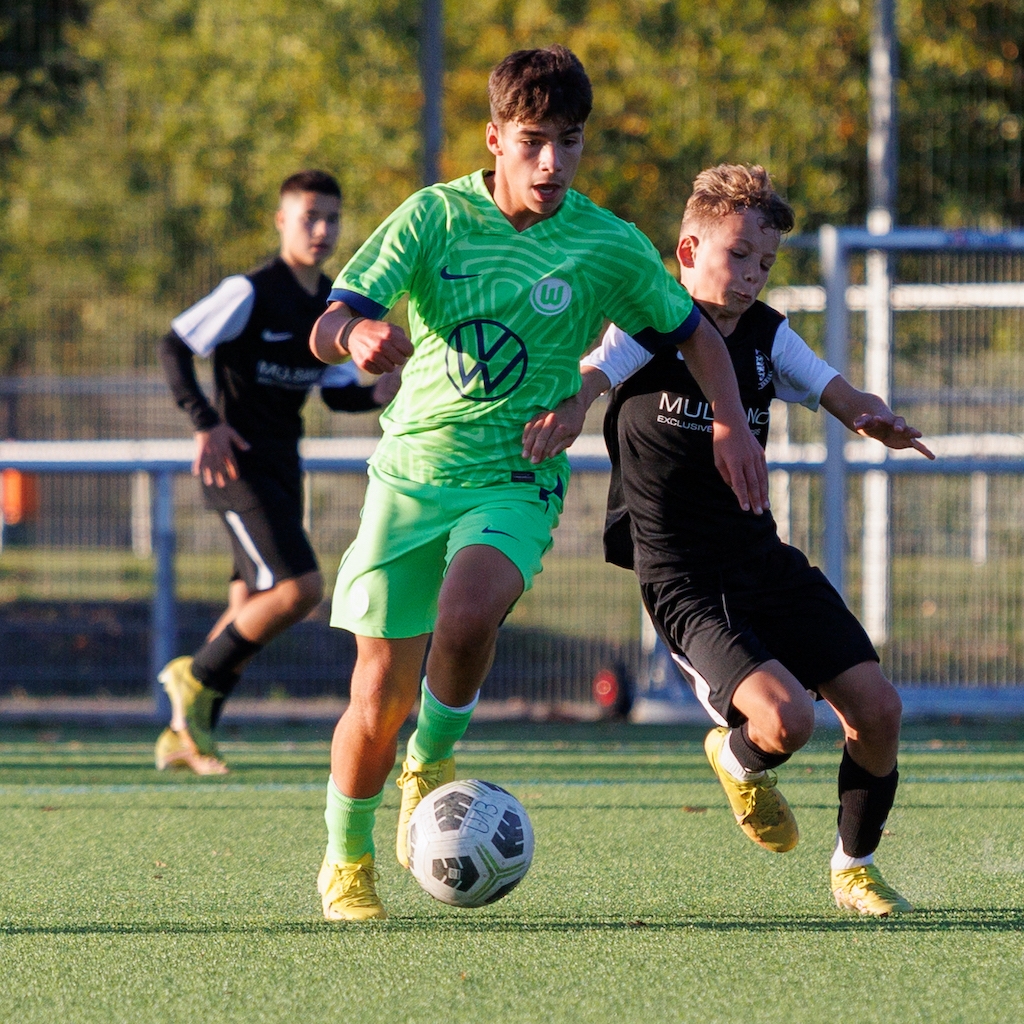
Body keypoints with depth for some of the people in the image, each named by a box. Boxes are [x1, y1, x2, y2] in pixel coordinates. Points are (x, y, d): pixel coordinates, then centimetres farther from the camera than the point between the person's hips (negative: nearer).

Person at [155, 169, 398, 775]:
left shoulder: (335, 305, 11)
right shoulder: (251, 293, -12)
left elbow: (338, 392, 16)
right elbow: (175, 347, -12)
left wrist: (380, 393, -5)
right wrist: (207, 424, -21)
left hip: (282, 472, 8)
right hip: (239, 466, -8)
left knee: (252, 611, 8)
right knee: (300, 588, -20)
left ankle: (185, 735, 18)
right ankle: (198, 678, -3)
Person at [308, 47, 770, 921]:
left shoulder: (608, 246, -2)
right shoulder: (434, 217, -5)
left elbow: (694, 333, 13)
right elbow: (326, 329, -11)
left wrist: (732, 424, -2)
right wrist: (357, 335, -35)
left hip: (518, 479, 0)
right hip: (413, 466, 0)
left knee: (466, 617, -31)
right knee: (382, 692, -3)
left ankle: (434, 759, 0)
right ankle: (346, 859, 23)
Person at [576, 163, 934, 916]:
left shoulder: (766, 337, 8)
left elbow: (846, 400, 10)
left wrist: (879, 421, -14)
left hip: (764, 559, 6)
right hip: (684, 584, -6)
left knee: (877, 708, -5)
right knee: (786, 718, -25)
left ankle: (855, 867, 18)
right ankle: (739, 761, 14)